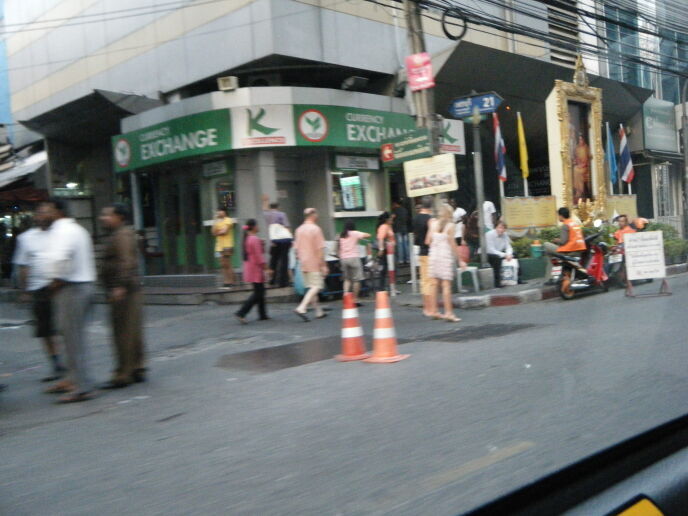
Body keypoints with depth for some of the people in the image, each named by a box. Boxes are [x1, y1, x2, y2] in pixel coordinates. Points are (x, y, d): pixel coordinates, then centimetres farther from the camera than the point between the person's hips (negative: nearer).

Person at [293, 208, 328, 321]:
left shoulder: (299, 230, 9)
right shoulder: (316, 229, -11)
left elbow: (296, 248, 12)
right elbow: (320, 248, -14)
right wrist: (323, 264, -11)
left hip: (304, 264, 7)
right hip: (314, 263, -7)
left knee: (311, 287, 13)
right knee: (316, 287, -6)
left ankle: (319, 311, 18)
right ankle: (301, 308, -19)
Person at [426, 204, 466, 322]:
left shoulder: (433, 223, 6)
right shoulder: (450, 225, -7)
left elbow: (428, 241, 4)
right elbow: (453, 244, -8)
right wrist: (459, 260, -4)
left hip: (434, 255, 5)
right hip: (446, 256, -5)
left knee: (436, 284, 11)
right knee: (446, 285, -5)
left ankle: (433, 310, 14)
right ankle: (448, 312, -7)